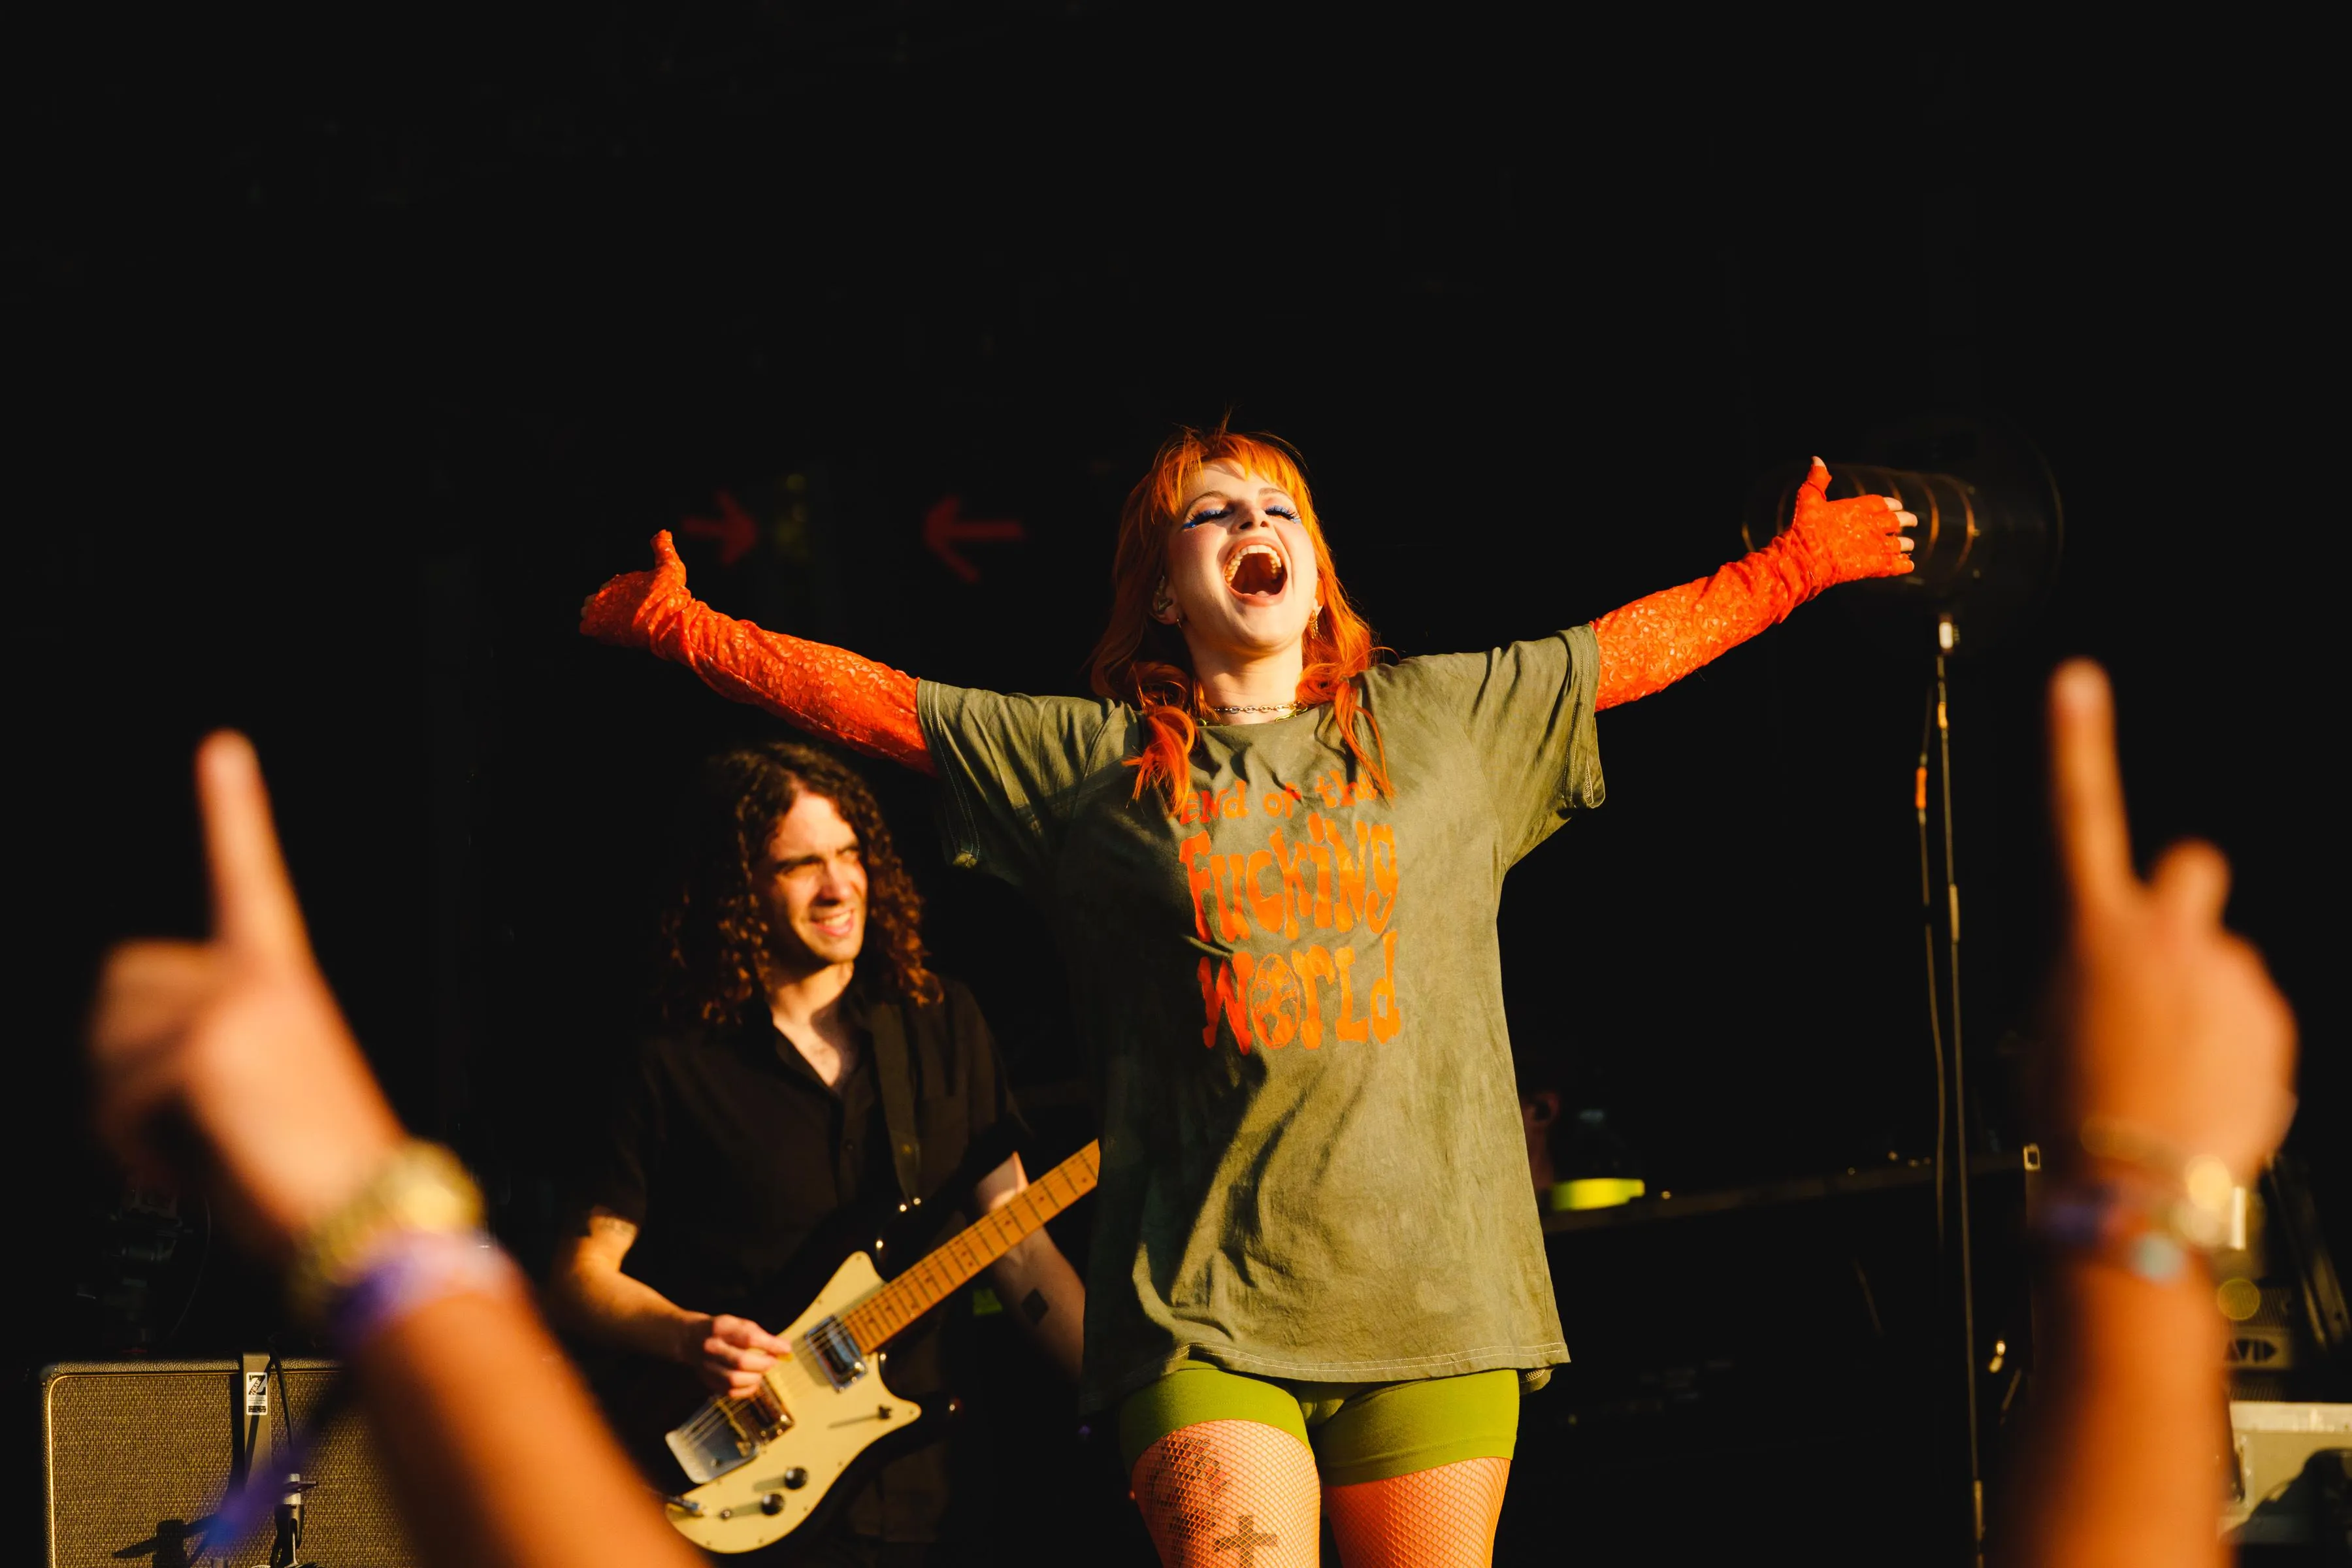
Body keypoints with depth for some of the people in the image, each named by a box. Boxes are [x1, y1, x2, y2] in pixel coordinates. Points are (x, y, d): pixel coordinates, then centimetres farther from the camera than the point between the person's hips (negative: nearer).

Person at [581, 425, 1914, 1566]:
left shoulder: (1443, 720, 14)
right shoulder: (1090, 760, 10)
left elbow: (1634, 647, 21)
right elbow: (868, 701, 10)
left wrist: (1791, 569, 21)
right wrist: (684, 626, 5)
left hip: (1434, 1296, 2)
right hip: (1207, 1309, -2)